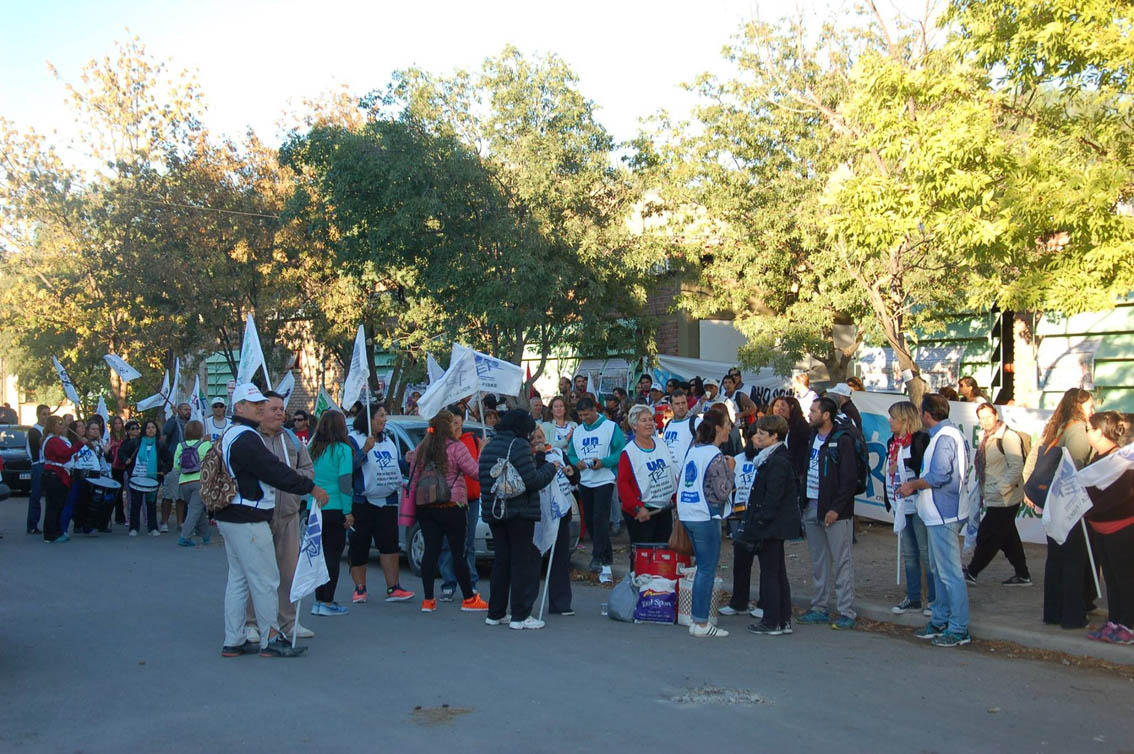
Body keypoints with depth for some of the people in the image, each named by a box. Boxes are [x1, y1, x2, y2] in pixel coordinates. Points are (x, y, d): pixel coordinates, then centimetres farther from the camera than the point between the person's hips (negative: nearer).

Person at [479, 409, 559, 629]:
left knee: (501, 561, 15)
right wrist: (551, 468, -1)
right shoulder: (519, 446, -12)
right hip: (518, 512, -8)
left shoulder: (489, 447, 13)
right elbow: (532, 480, -17)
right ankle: (520, 616, -1)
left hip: (493, 512, 8)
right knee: (524, 562, 0)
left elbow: (483, 479, 15)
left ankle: (495, 613, 20)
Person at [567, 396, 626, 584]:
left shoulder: (610, 427, -4)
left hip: (604, 480, -6)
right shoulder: (577, 431, 13)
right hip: (584, 482, 6)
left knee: (600, 519, -16)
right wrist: (576, 462, -6)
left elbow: (622, 451, -8)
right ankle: (606, 556, 23)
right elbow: (570, 454, 17)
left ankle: (599, 559, -17)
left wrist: (604, 462, -20)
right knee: (589, 520, 9)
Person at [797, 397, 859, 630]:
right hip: (811, 507, 8)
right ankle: (820, 608, 21)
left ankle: (846, 613, 1)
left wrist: (836, 508, -18)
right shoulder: (811, 437, 13)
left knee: (842, 560, -3)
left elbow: (850, 479, -14)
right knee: (818, 560, 13)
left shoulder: (842, 440, -10)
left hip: (834, 510, -8)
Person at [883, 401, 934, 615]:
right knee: (908, 554, 14)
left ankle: (934, 598, 9)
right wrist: (888, 499, 16)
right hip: (901, 506, 9)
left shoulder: (921, 440, -14)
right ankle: (913, 599, 22)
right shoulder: (893, 442, 12)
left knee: (926, 553, 0)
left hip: (918, 506, -9)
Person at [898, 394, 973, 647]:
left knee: (949, 572, -6)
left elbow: (939, 476, -23)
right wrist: (915, 485, 16)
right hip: (940, 514, 11)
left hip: (944, 515, -11)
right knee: (939, 569, 17)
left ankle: (959, 629, -2)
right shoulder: (951, 433, 16)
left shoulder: (944, 437, -17)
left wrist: (912, 485, -10)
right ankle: (941, 620, 26)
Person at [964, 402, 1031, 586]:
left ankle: (972, 572, 10)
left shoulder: (1008, 437, -15)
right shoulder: (985, 437, 12)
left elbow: (1017, 468, -19)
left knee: (987, 536, -1)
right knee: (1008, 538, 15)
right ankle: (1022, 575, 24)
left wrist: (999, 489, -20)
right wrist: (983, 492, 15)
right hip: (993, 499, 9)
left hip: (1004, 500, -9)